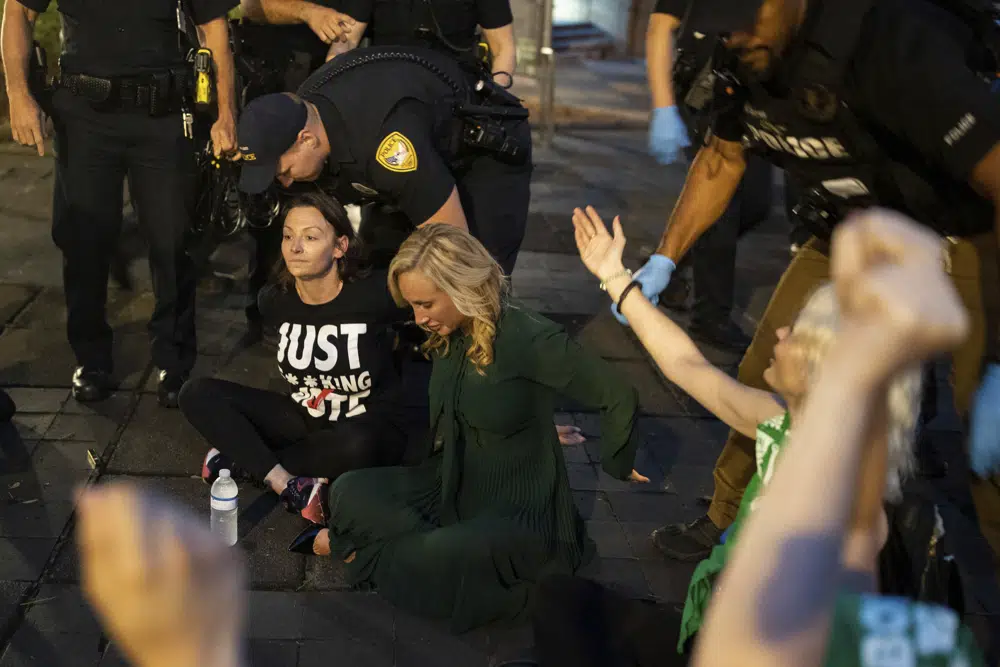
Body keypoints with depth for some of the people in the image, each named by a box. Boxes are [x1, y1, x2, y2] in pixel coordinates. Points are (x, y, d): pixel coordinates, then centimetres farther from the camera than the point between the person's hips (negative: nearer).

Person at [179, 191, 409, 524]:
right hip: (303, 419, 5)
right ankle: (291, 488, -23)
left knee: (357, 447, -42)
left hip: (370, 429, -4)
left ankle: (243, 457, -17)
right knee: (197, 394, -11)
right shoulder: (276, 301, -7)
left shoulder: (373, 294, -23)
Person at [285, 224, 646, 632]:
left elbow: (618, 397, -17)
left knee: (438, 562, -32)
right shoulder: (446, 335, -2)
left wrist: (616, 465, -3)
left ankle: (362, 549, -4)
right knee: (348, 492, -11)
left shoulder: (528, 339, -24)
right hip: (452, 486, 6)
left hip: (519, 507, -6)